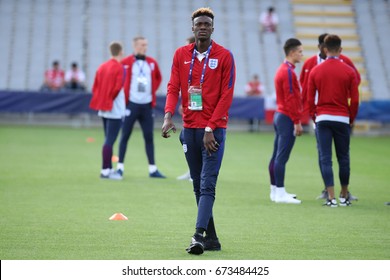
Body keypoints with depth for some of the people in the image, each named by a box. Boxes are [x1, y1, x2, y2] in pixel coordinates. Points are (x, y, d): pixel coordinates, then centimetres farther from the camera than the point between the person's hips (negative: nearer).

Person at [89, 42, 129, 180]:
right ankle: (105, 171, -8)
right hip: (115, 110, -8)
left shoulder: (102, 67, 11)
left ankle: (108, 169, 19)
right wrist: (111, 98, -2)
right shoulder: (120, 68, -11)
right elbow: (118, 87, -18)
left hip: (103, 110, 8)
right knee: (110, 140, -7)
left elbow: (95, 87, 10)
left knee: (108, 139, 15)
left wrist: (101, 101, 14)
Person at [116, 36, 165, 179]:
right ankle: (120, 167, 3)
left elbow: (158, 78, 23)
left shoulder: (152, 63, 8)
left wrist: (153, 91, 11)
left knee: (149, 137, 5)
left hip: (147, 105, 4)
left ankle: (152, 169, 8)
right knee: (125, 136, -1)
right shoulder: (126, 63, -6)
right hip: (131, 104, -4)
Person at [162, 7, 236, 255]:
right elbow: (174, 88, 3)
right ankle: (211, 238, 14)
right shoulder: (181, 55, 8)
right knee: (198, 186, 8)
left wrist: (211, 128, -14)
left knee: (207, 185, -14)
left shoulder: (224, 56, -3)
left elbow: (226, 95, -7)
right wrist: (168, 116, -15)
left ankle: (199, 235, -24)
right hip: (190, 128, 5)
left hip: (213, 129, -5)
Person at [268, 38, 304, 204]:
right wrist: (297, 122, -17)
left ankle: (275, 191, 18)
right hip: (287, 118, -11)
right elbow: (290, 100, -19)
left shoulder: (282, 70, 16)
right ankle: (280, 193, -10)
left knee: (276, 156, 12)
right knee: (282, 157, -10)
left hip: (279, 115, 11)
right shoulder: (288, 72, -15)